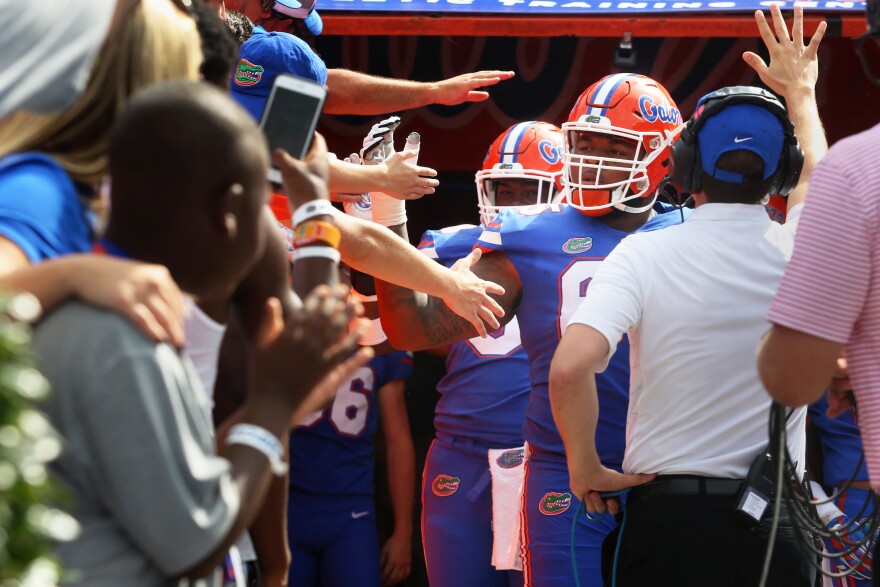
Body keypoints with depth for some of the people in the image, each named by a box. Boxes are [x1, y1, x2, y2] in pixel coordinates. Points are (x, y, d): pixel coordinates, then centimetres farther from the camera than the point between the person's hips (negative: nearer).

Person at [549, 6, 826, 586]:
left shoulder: (645, 256, -8)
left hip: (665, 514, -2)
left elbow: (571, 369, -21)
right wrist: (799, 91, 42)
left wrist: (585, 467, -5)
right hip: (776, 529, 2)